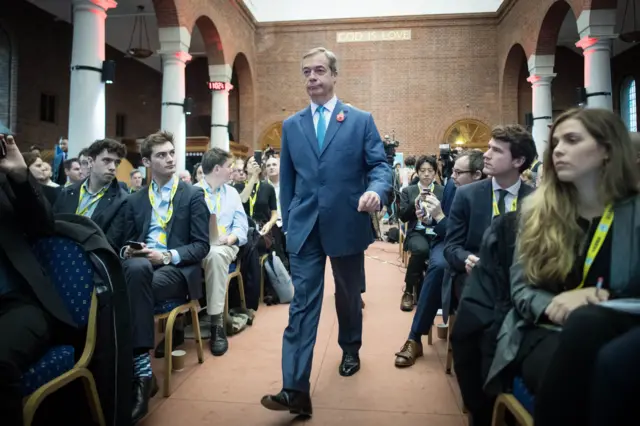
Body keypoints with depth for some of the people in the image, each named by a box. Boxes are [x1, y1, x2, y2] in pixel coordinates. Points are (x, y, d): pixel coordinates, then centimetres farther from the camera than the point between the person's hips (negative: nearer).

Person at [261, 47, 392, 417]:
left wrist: (376, 191, -26)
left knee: (349, 296, 18)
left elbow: (380, 165, -4)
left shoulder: (361, 120, 1)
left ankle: (351, 351, 45)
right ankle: (296, 390, -3)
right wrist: (288, 224, 8)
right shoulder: (291, 125, 9)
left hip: (347, 225, -1)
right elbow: (287, 180, 10)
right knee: (302, 305, -4)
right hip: (305, 229, 1)